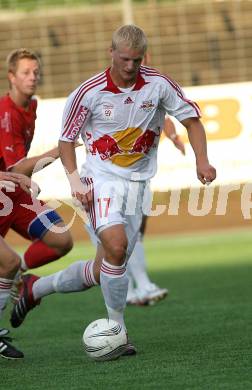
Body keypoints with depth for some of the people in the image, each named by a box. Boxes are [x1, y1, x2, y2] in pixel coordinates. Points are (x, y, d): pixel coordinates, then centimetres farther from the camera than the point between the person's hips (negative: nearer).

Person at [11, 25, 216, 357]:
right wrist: (74, 179, -12)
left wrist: (202, 161, -8)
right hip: (102, 177, -3)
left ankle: (36, 288, 29)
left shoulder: (158, 84, -5)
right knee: (115, 245, -29)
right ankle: (117, 330, -15)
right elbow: (67, 137, 1)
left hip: (136, 182, 3)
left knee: (102, 272, 5)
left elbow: (191, 118, 5)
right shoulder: (89, 92, -10)